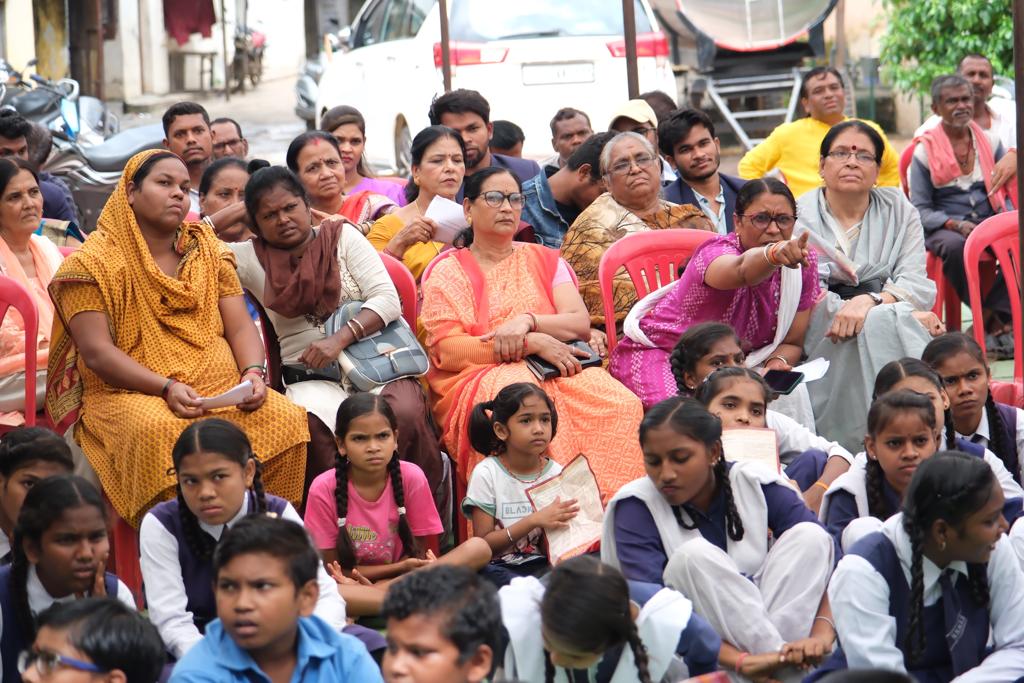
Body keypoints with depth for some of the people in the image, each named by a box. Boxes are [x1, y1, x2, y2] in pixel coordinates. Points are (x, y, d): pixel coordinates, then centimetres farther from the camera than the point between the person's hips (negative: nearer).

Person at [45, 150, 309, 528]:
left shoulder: (208, 251, 17)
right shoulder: (93, 262, 0)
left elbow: (241, 327, 11)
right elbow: (96, 353, -9)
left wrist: (253, 373, -11)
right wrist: (166, 388, -21)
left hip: (221, 387, 4)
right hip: (129, 395, -4)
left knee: (287, 419, -24)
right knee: (161, 431, -39)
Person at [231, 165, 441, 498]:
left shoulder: (343, 237, 10)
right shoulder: (251, 257, 11)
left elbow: (388, 299, -1)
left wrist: (340, 339, -13)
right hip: (311, 376, 0)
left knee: (405, 413, -32)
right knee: (313, 423, -36)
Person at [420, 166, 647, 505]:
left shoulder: (545, 260, 25)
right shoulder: (448, 272, 12)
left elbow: (580, 323, 11)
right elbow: (446, 351, -3)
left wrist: (527, 321, -11)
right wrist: (533, 343, -11)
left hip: (556, 370, 3)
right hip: (479, 377, -3)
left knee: (620, 402, -30)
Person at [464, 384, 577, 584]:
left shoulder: (557, 474, 3)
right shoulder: (487, 474, -5)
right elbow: (483, 545, -9)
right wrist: (534, 521, -20)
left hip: (543, 565, 2)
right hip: (501, 566, -2)